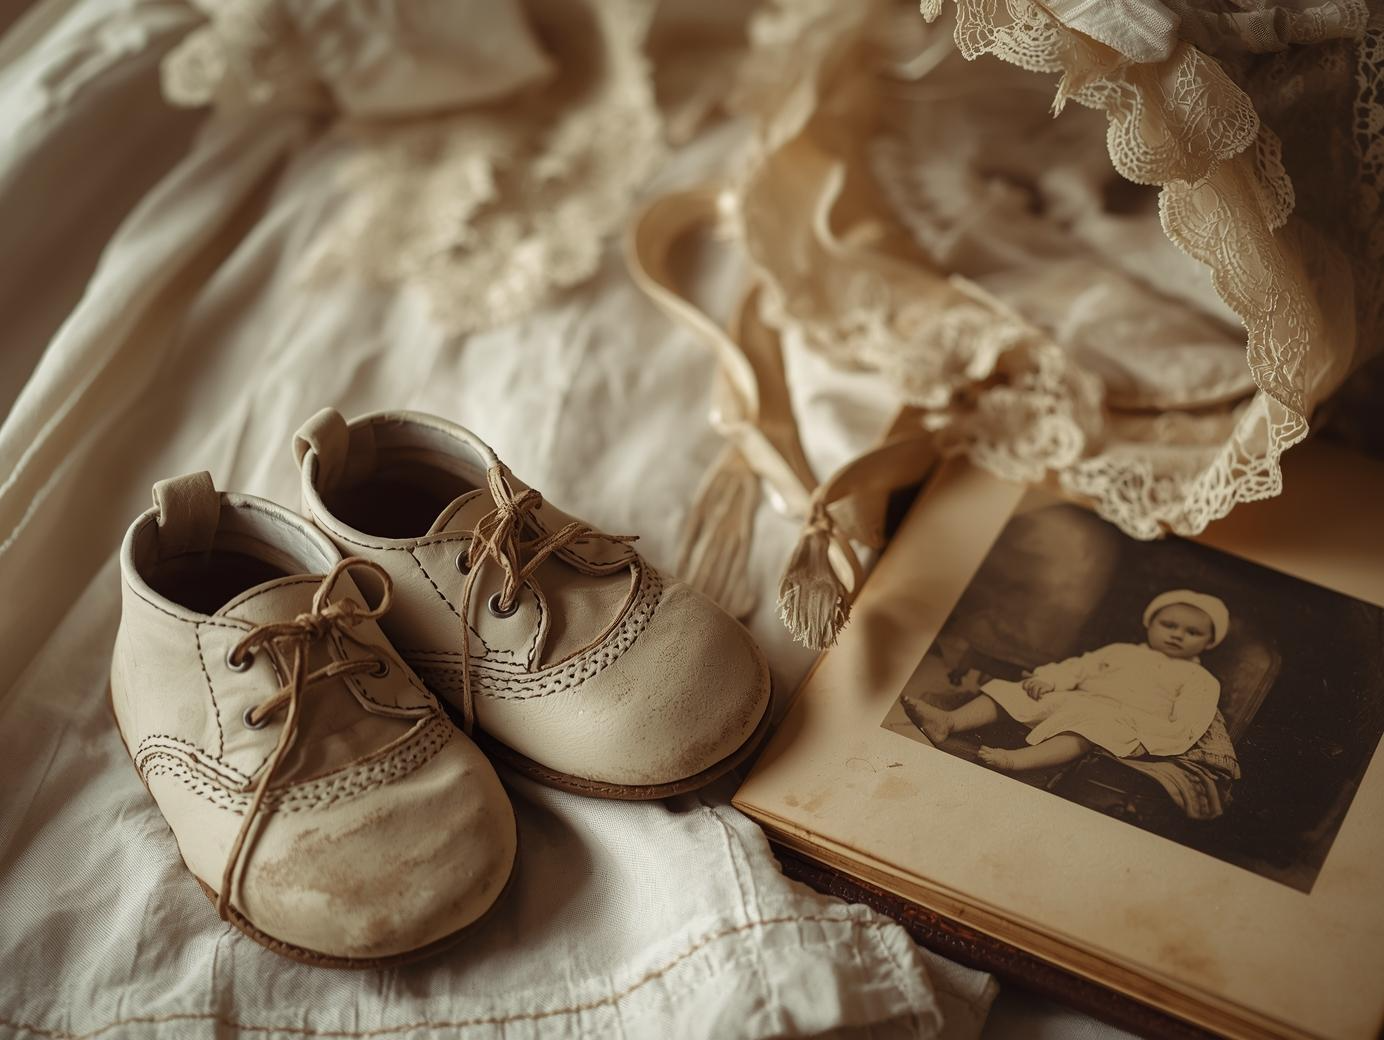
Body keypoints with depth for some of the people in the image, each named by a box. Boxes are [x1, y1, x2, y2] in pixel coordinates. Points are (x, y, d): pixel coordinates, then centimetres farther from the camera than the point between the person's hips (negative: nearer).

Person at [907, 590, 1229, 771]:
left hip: (1124, 721, -6)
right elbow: (1078, 667, 20)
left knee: (1091, 728, -40)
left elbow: (1188, 721, 1)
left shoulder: (1198, 678, 16)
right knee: (1012, 693, -10)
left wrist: (1165, 741, -19)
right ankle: (949, 721, -28)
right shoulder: (1120, 652, 30)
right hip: (1071, 700, 6)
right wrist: (1047, 680, 0)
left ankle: (1018, 759, -62)